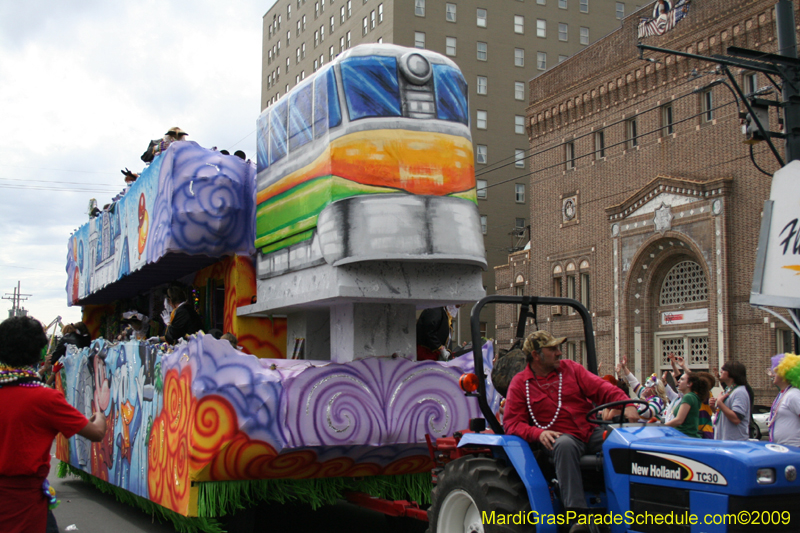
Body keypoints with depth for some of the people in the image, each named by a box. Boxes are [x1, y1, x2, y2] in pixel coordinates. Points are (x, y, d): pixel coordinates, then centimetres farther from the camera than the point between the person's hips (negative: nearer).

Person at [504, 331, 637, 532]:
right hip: (558, 438, -3)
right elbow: (512, 423, -1)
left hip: (592, 432, 4)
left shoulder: (570, 368, 13)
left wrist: (626, 404, -13)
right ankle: (577, 514, -40)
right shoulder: (520, 383, 5)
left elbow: (601, 388, 6)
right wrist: (538, 433, -21)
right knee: (565, 445, -39)